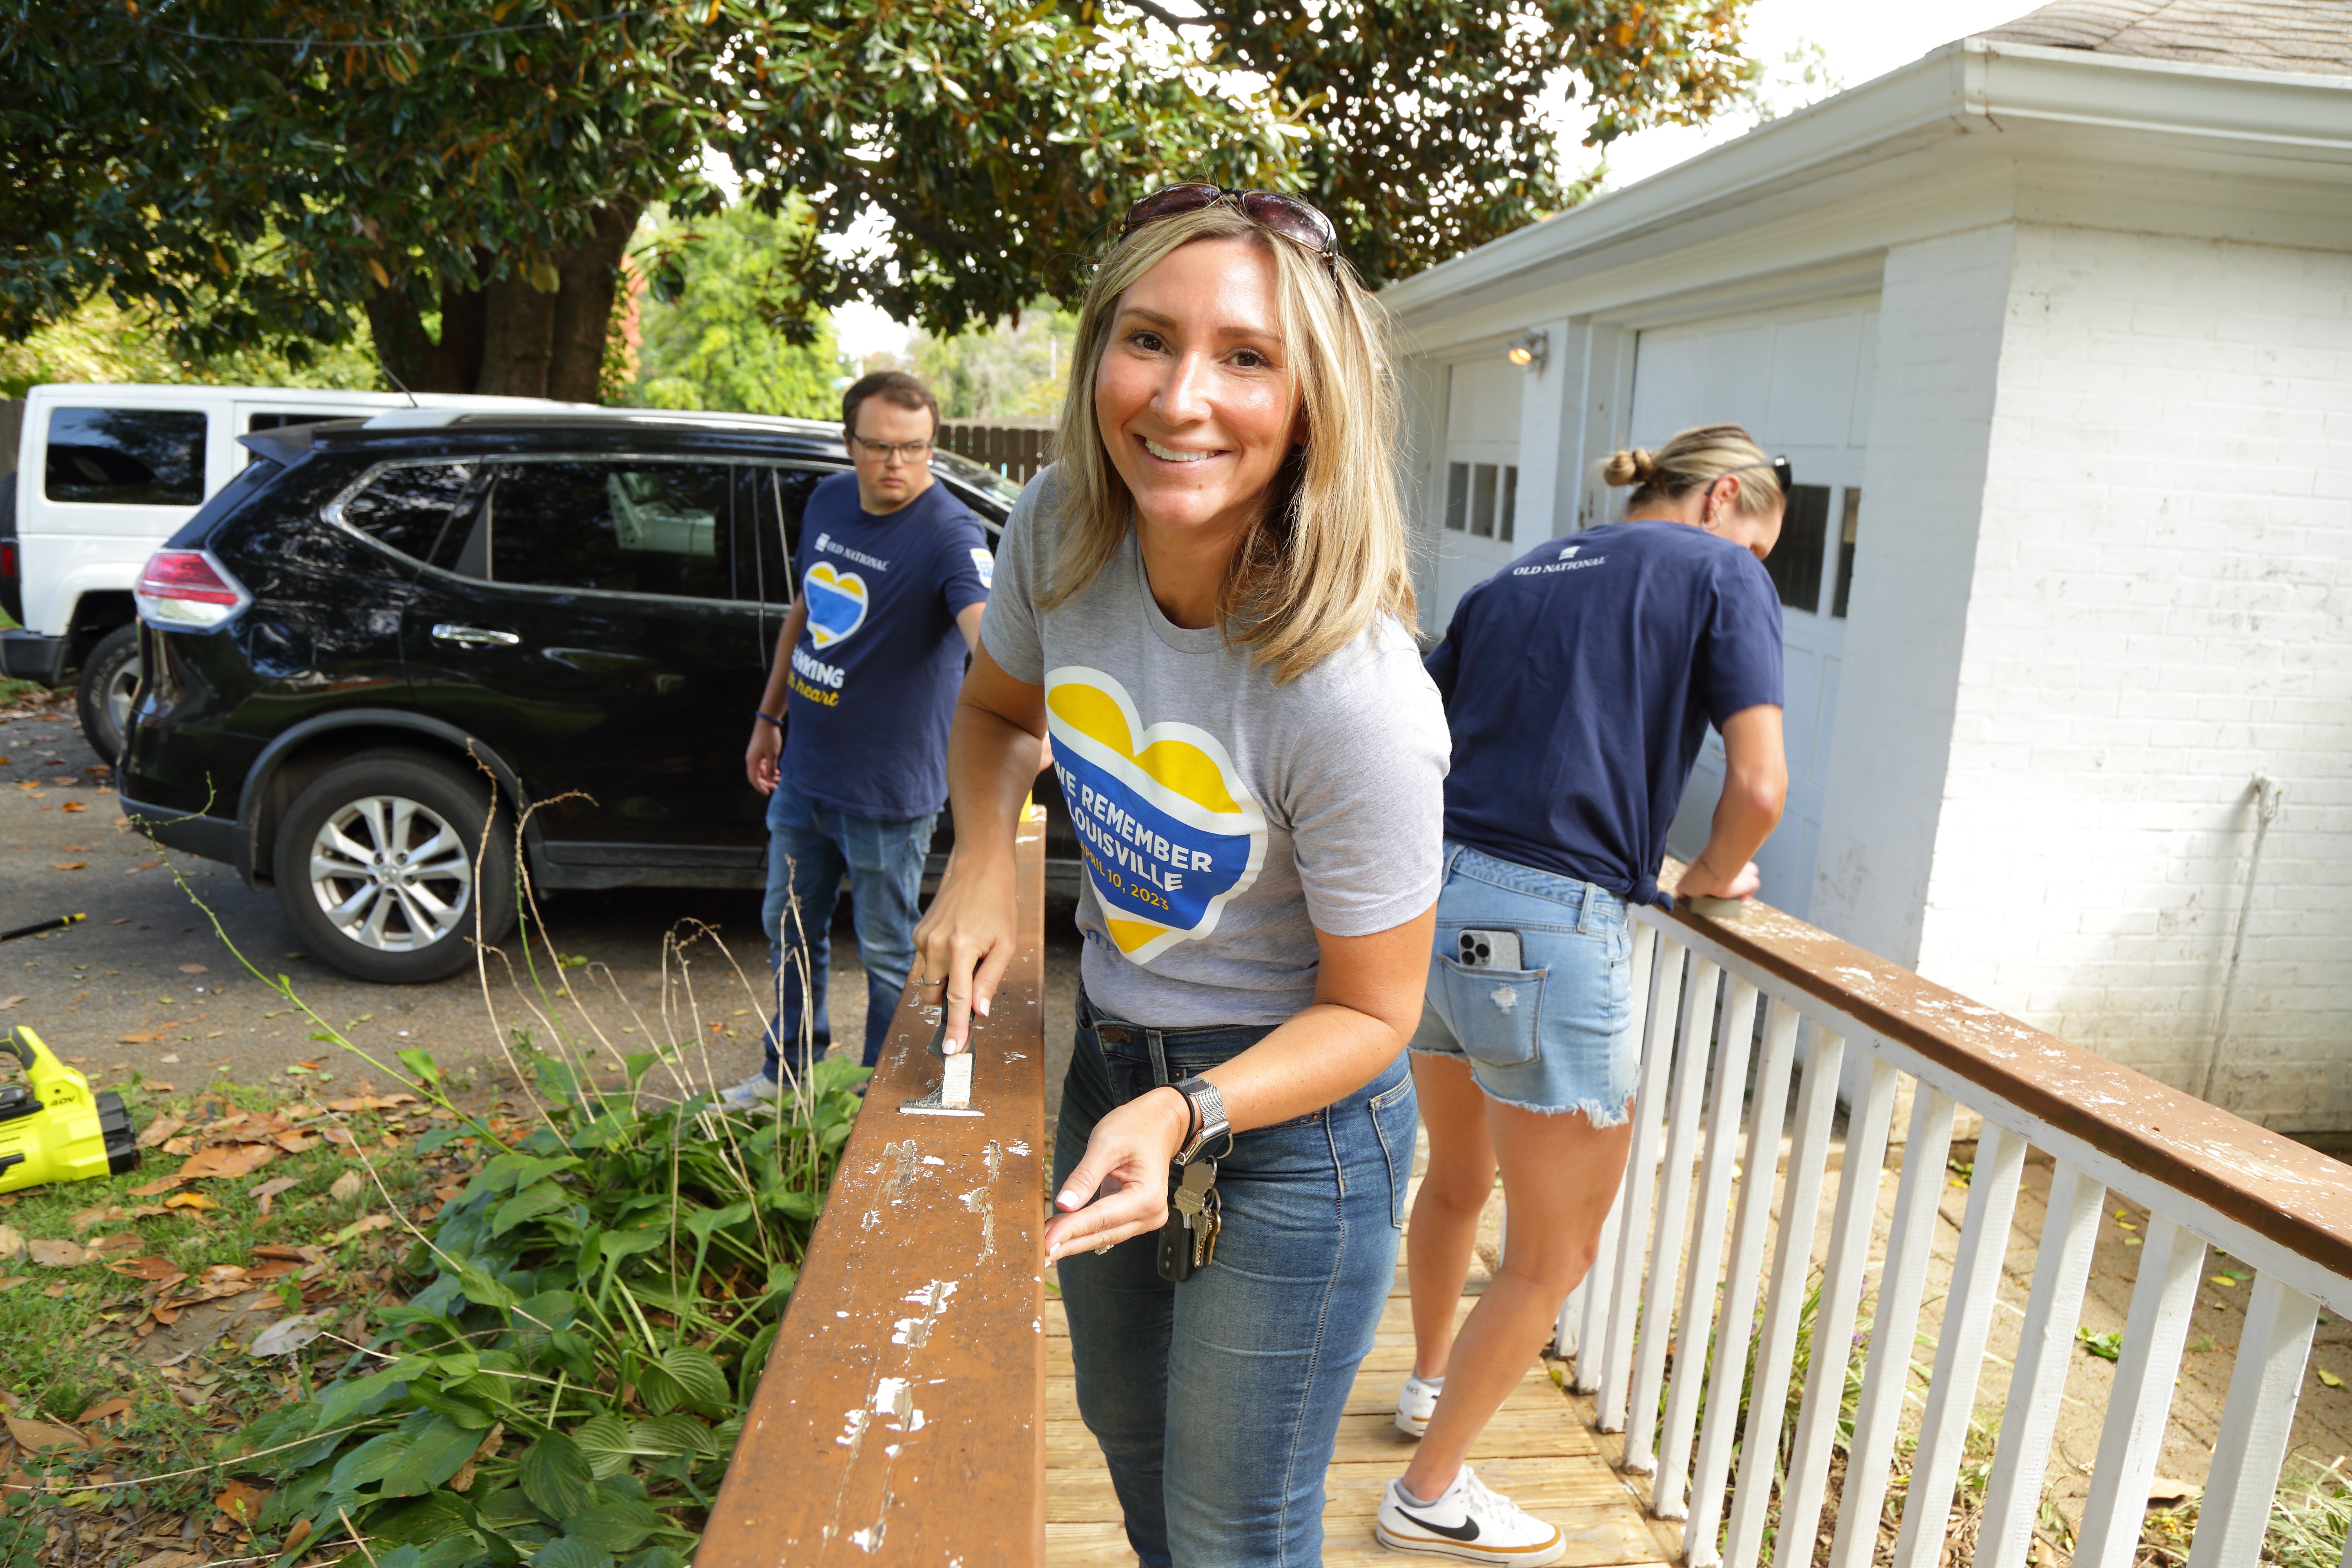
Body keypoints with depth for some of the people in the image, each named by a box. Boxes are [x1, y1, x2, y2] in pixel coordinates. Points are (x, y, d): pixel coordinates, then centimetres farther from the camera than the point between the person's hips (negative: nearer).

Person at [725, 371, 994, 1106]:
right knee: (791, 929, 22)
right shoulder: (827, 502, 2)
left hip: (886, 790, -7)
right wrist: (769, 717, 18)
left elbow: (987, 623, -40)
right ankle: (788, 1072, 44)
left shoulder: (949, 534, -21)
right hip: (802, 770, 7)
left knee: (887, 955, 10)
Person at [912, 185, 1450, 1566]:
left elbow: (1370, 1013, -19)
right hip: (1111, 1058, 6)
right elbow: (996, 707, 7)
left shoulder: (1355, 700, -33)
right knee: (1124, 1427, 31)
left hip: (1296, 1112, -6)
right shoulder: (1061, 531, -17)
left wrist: (1184, 1116, -32)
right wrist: (984, 861, -10)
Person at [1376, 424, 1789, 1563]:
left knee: (1457, 1177, 29)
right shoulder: (1719, 574, 1)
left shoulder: (1516, 577, 18)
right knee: (1556, 1250, 13)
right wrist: (1713, 879, 9)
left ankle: (1431, 1381, 52)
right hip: (1547, 927, -7)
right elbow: (1759, 785, -9)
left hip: (1430, 901, 7)